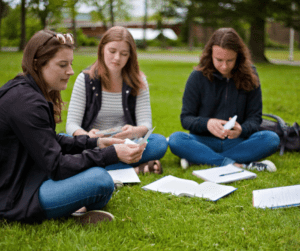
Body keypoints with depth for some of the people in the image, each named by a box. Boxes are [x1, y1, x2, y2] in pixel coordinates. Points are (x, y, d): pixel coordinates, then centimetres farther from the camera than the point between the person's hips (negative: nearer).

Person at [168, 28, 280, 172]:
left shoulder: (249, 76, 1)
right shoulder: (198, 77, -3)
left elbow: (254, 117, 2)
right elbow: (186, 118, -2)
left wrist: (241, 130, -21)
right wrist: (207, 123, -24)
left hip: (237, 142, 2)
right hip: (203, 141, -1)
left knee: (271, 139, -28)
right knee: (175, 139, -31)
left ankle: (197, 159, -28)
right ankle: (238, 165, -34)